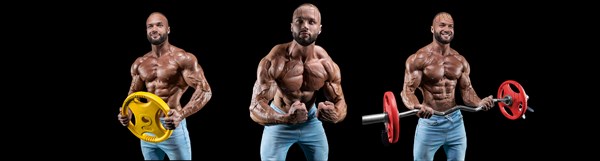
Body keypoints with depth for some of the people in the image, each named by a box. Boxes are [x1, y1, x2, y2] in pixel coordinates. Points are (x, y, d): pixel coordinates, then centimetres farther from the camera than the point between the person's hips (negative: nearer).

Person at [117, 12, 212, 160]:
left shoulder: (183, 58, -9)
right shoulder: (139, 64, 9)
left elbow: (205, 91, -15)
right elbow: (134, 93, 19)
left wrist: (181, 114, -30)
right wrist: (127, 113, -4)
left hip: (172, 126, -5)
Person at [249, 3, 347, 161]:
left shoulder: (328, 65, -19)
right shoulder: (273, 62, -31)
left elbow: (339, 101, -10)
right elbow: (255, 108, -35)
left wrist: (335, 115, -38)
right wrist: (286, 118, -56)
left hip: (311, 120, 4)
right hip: (279, 121, -3)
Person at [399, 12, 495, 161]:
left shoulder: (461, 61, 6)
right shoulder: (419, 59, -10)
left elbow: (467, 91, 9)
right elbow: (407, 90, -15)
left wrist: (480, 102, -14)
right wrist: (417, 107, -37)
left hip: (456, 121, 5)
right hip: (430, 122, -5)